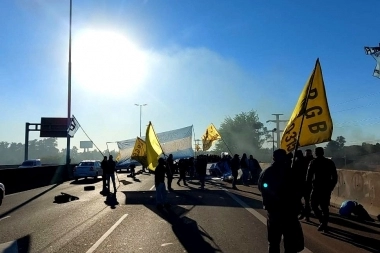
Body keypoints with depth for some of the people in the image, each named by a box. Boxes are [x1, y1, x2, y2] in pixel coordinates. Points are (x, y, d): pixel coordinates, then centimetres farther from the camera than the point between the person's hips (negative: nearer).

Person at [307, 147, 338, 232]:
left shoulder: (313, 162, -4)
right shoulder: (330, 162, 8)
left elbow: (309, 176, -9)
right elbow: (335, 177, 7)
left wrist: (309, 186, 4)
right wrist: (331, 187, 13)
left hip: (317, 188, -4)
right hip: (327, 188, 4)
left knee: (314, 205, 5)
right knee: (325, 206, 12)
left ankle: (323, 221, -9)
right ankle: (325, 223, 13)